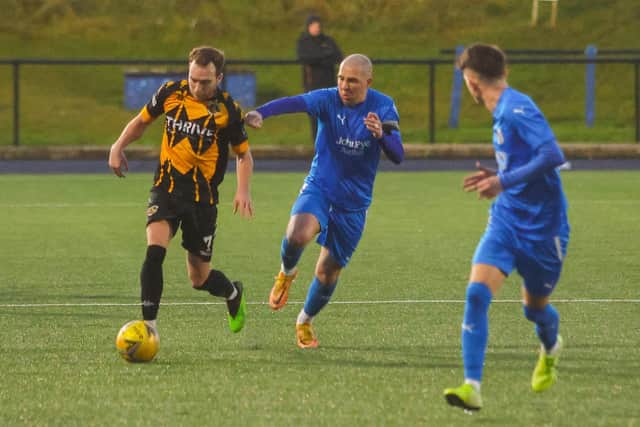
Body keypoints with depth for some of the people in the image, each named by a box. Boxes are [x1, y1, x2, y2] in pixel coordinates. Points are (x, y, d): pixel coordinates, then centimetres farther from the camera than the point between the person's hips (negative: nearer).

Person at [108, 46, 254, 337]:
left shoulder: (227, 110, -9)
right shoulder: (171, 93, -3)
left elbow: (243, 153, 4)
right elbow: (142, 120, 15)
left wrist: (243, 189, -11)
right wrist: (118, 147, 0)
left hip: (202, 198, -1)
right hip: (166, 189, 1)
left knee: (200, 278, 7)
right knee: (154, 250, -25)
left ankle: (233, 293, 42)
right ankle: (148, 324, -22)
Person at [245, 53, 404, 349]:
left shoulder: (383, 107, -6)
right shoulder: (328, 100, -12)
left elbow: (397, 156, -11)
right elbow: (295, 103, -33)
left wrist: (381, 135, -34)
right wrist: (260, 113, -53)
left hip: (354, 203, 2)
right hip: (319, 188, -2)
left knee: (328, 272, 6)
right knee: (298, 235, -33)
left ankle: (305, 322, 35)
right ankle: (287, 273, 3)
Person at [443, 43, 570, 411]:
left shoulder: (517, 109, -18)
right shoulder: (506, 110, 9)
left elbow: (553, 156, -29)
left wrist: (505, 181, -29)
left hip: (542, 228, -6)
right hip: (506, 222, 6)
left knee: (535, 307, 15)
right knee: (477, 294, -16)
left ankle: (551, 350, 51)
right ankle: (472, 387, -19)